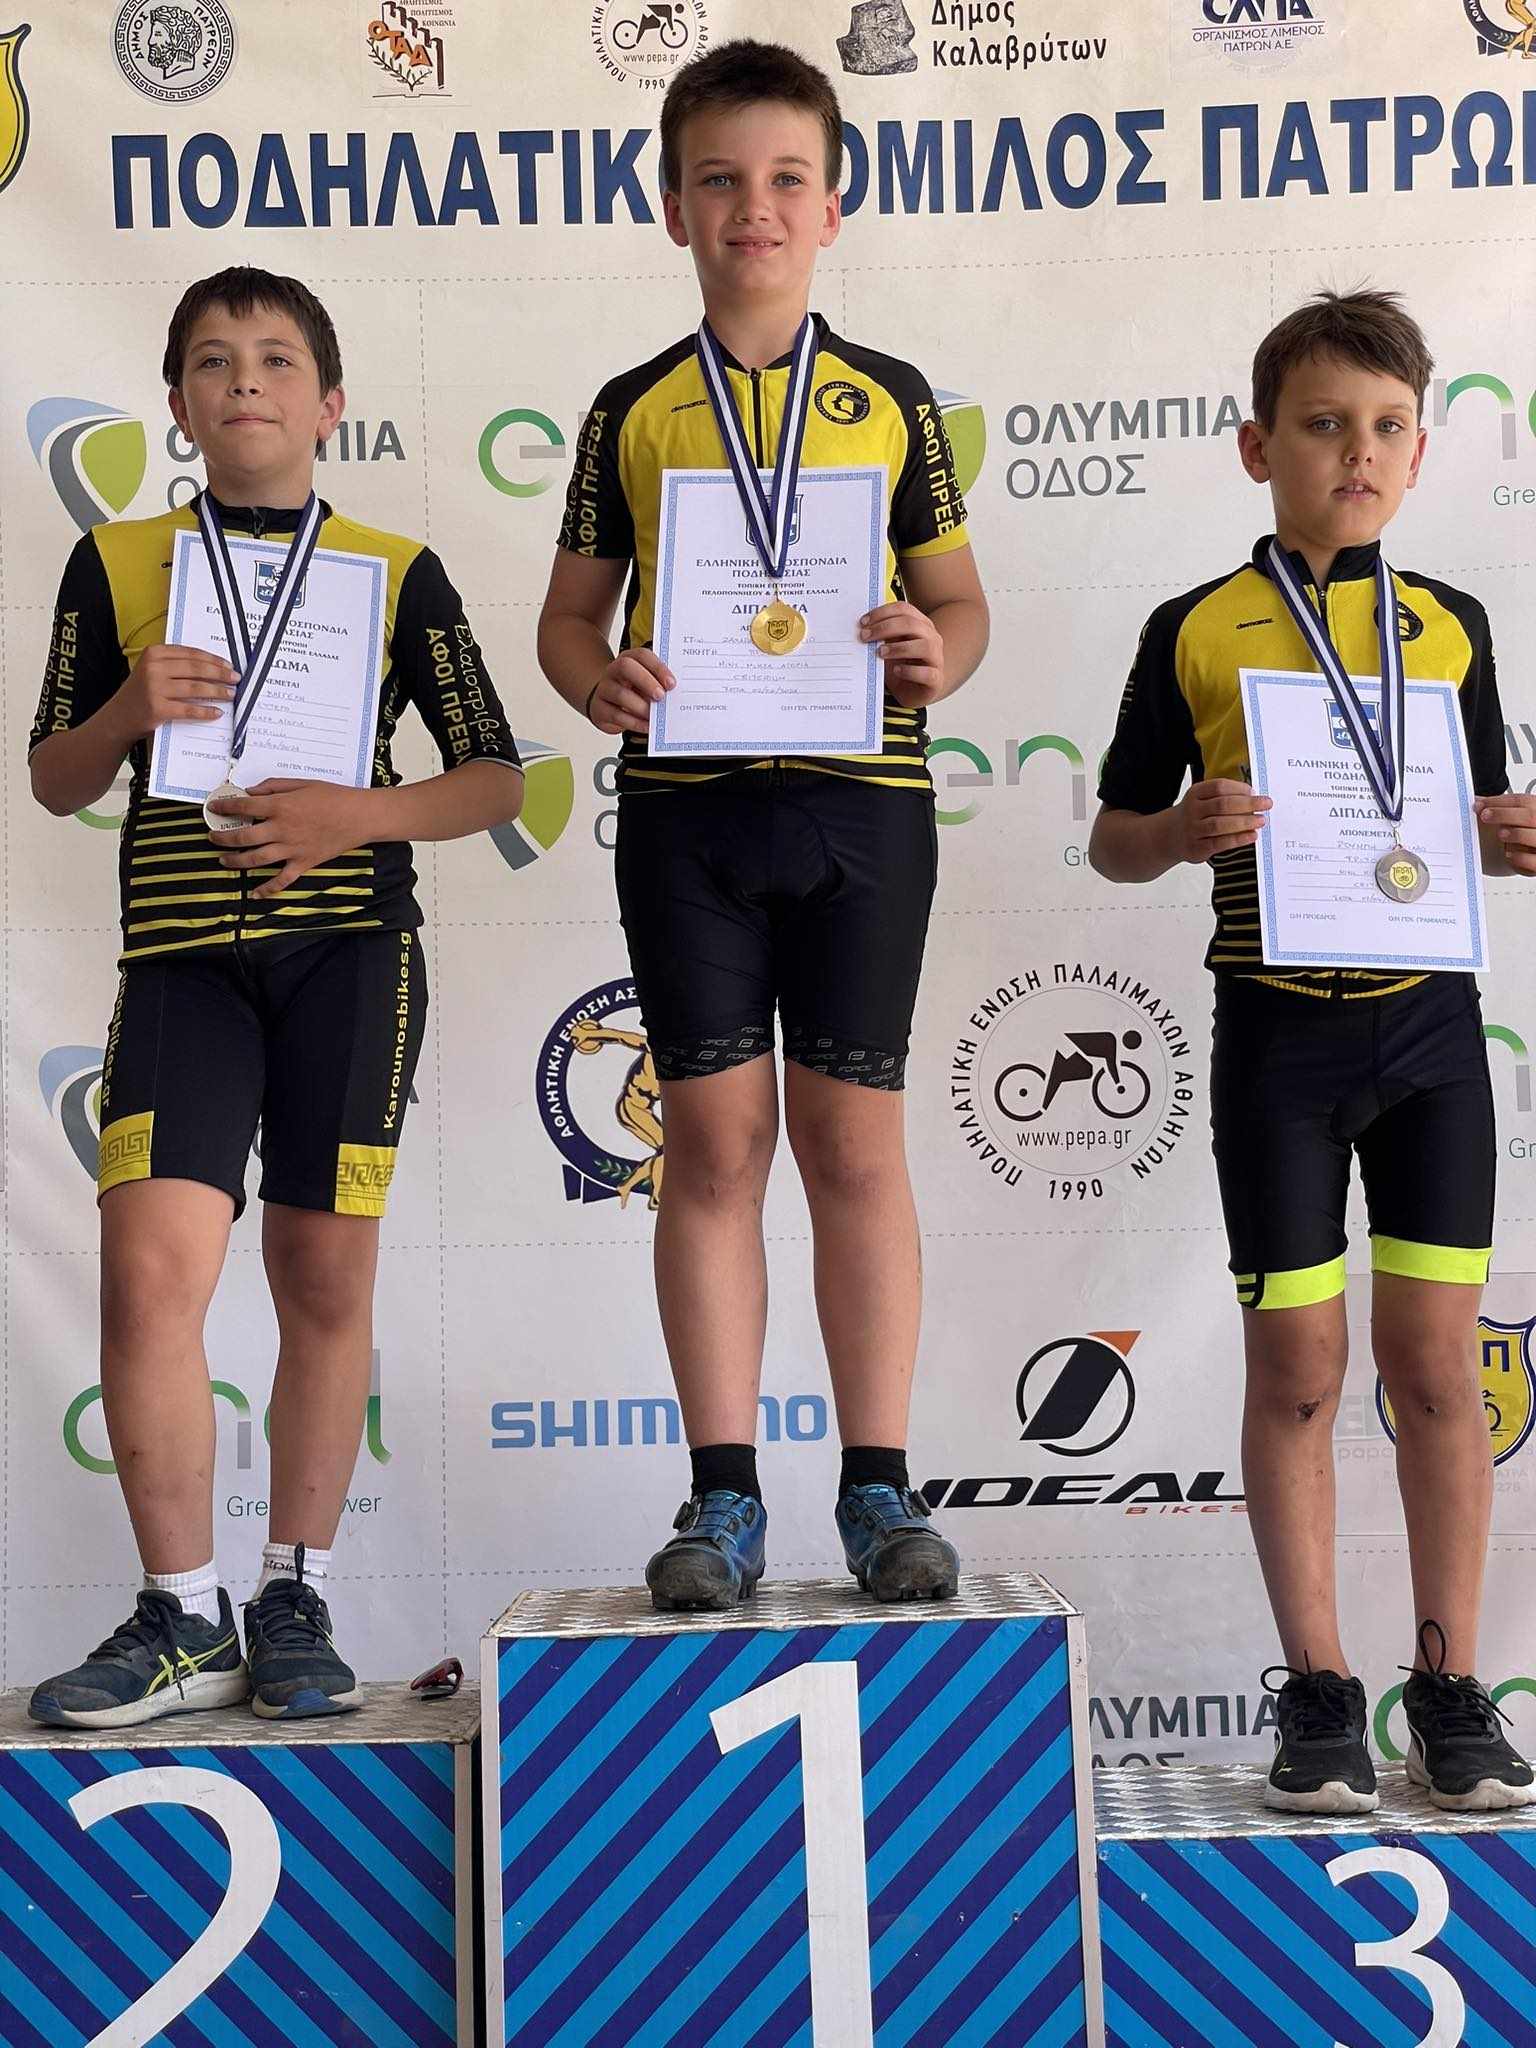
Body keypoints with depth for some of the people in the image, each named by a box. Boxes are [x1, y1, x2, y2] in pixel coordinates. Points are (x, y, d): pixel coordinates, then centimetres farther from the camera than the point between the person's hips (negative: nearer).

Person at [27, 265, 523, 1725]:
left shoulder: (396, 572, 8)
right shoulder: (115, 564, 11)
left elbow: (494, 778, 8)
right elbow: (55, 780, 13)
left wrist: (359, 815, -9)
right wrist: (127, 711, -8)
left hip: (350, 944, 0)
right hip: (183, 947, 0)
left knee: (325, 1277, 3)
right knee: (150, 1267, -13)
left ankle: (295, 1603, 17)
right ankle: (182, 1617, 0)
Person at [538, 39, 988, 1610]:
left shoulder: (891, 402, 9)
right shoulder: (633, 413, 10)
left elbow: (961, 597, 11)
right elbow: (570, 611, 12)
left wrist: (936, 655, -11)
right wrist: (597, 679, -10)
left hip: (860, 795, 0)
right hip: (685, 795, 1)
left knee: (855, 1140, 1)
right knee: (713, 1140, 2)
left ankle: (878, 1490, 9)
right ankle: (723, 1496, 10)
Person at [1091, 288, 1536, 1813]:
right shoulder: (1196, 633, 0)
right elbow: (1113, 840, 4)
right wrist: (1186, 831, -17)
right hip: (1276, 1028, -2)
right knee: (1296, 1366, 4)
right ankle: (1318, 1690, 16)